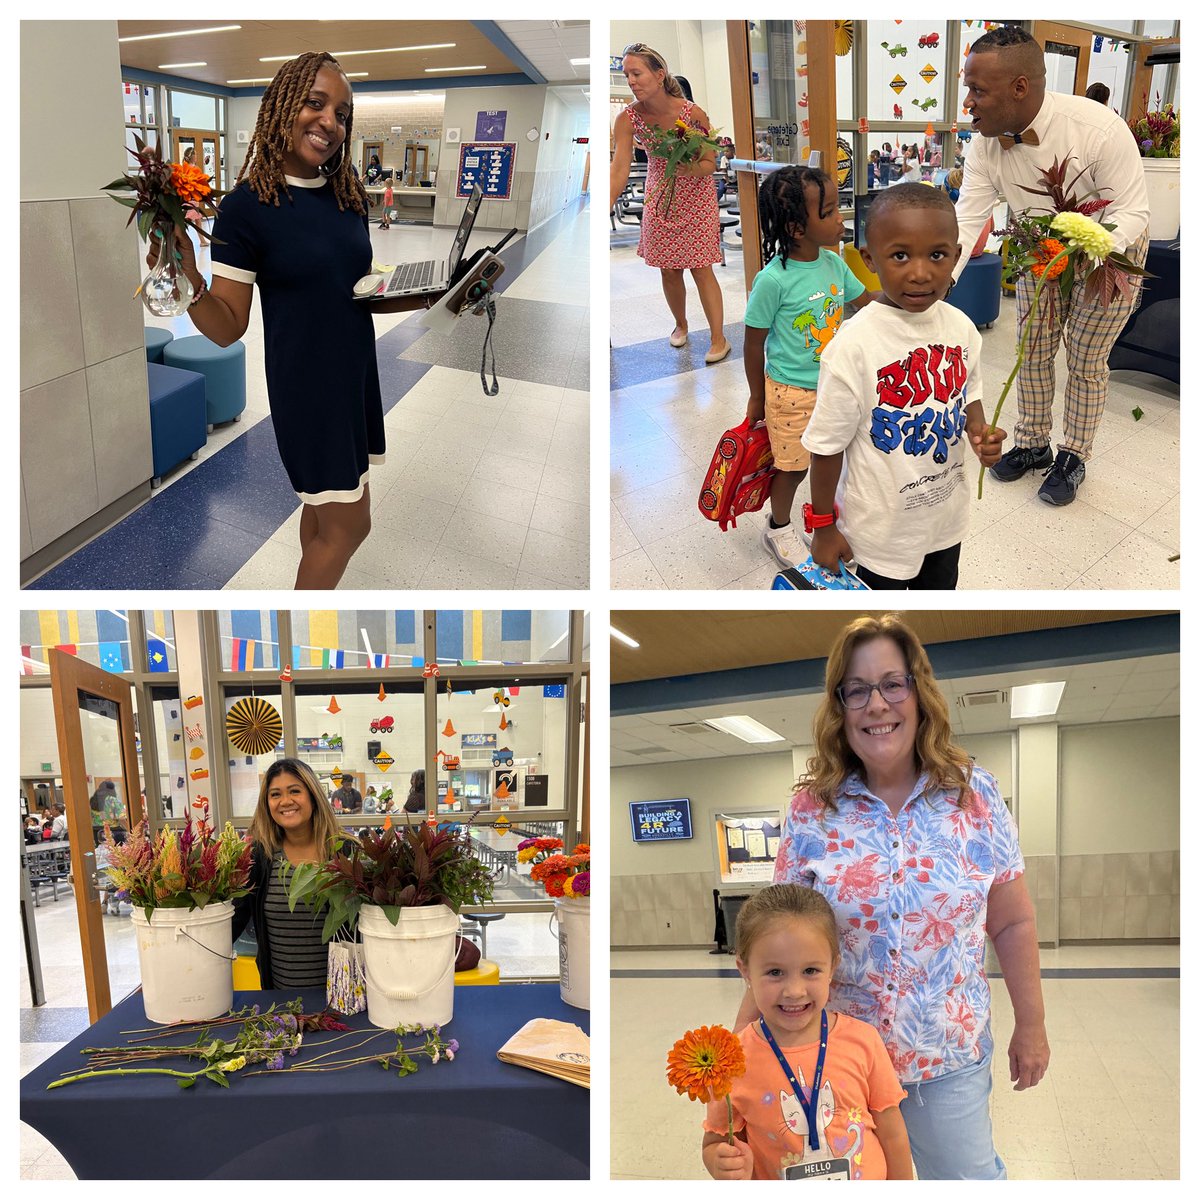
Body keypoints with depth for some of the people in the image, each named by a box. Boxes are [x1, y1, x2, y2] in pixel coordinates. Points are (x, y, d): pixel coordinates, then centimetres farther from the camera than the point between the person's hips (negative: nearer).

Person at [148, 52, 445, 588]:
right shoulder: (247, 206, -13)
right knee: (348, 524, -2)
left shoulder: (349, 198, 5)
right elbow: (228, 327, -13)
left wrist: (423, 298, 0)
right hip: (304, 381, -6)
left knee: (325, 505, 15)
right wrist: (189, 285, -33)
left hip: (356, 373, 6)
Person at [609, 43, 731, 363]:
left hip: (696, 197, -3)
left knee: (701, 269, -4)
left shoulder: (693, 113, -22)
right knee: (668, 270, 10)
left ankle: (719, 338, 6)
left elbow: (710, 164, -14)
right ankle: (680, 324, 35)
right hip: (660, 197, 3)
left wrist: (689, 168, -35)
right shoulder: (627, 118, -17)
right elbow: (619, 171, -22)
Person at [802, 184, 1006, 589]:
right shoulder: (855, 345, -25)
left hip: (947, 512, 5)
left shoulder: (960, 327, -7)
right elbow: (827, 444, -17)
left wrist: (979, 430, -9)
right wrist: (823, 526, -11)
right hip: (882, 526, -5)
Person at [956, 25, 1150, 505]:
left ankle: (1073, 457, 22)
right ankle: (1032, 445, 30)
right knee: (1033, 352, 11)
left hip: (1108, 251, -4)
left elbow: (1132, 212, -30)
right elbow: (966, 220, -24)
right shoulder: (987, 146, -21)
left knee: (1086, 360, 4)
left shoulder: (1099, 129, -36)